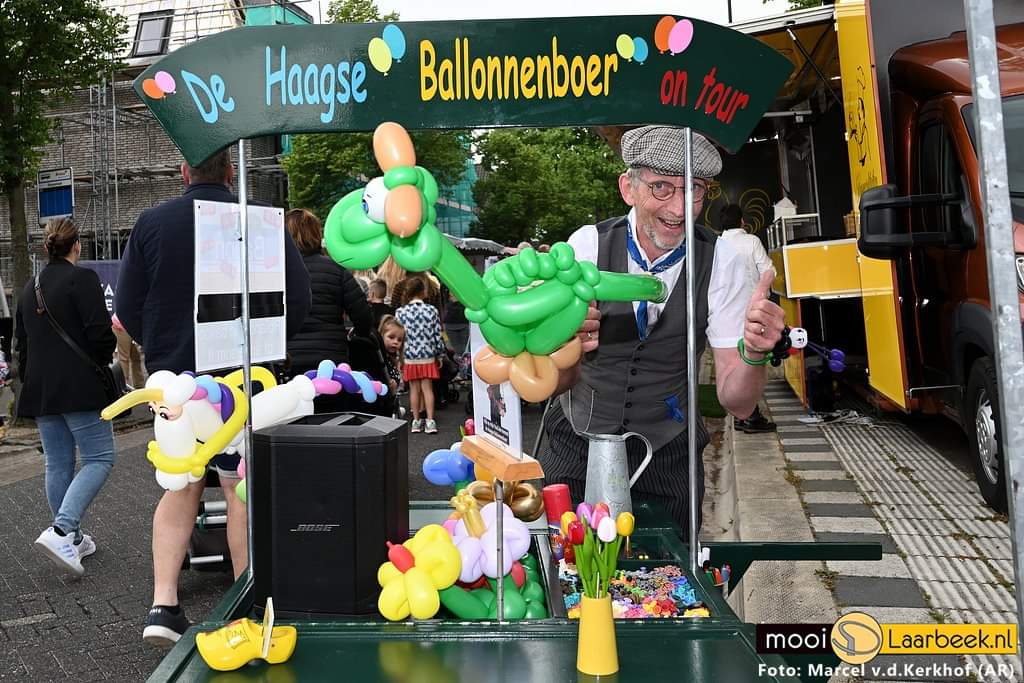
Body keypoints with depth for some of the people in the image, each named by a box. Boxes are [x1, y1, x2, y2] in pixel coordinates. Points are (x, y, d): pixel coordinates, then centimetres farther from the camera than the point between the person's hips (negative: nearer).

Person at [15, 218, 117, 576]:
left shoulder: (30, 288, 14)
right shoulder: (82, 278, -10)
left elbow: (21, 342, 19)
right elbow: (100, 333, -17)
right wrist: (105, 356, 3)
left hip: (40, 389, 8)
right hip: (78, 387, -8)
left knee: (58, 464, 12)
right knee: (98, 459, -3)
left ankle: (72, 538, 20)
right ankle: (61, 531, -18)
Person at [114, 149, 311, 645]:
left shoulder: (150, 223, 2)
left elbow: (127, 307, 3)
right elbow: (297, 298, -5)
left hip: (172, 376, 3)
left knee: (179, 487, 14)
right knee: (241, 490, 6)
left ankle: (163, 606, 9)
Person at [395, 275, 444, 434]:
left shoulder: (400, 312, -7)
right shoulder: (431, 310, -6)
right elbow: (437, 336, -3)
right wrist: (440, 355, 8)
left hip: (409, 357, 0)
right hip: (428, 356, 0)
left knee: (414, 389, 9)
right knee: (427, 388, 5)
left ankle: (416, 421, 14)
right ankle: (430, 421, 3)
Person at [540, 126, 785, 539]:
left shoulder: (720, 262, -14)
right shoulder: (587, 245, -16)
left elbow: (737, 404, -13)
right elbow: (554, 382, -17)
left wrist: (753, 354, -34)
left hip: (667, 455, 1)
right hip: (578, 443, 0)